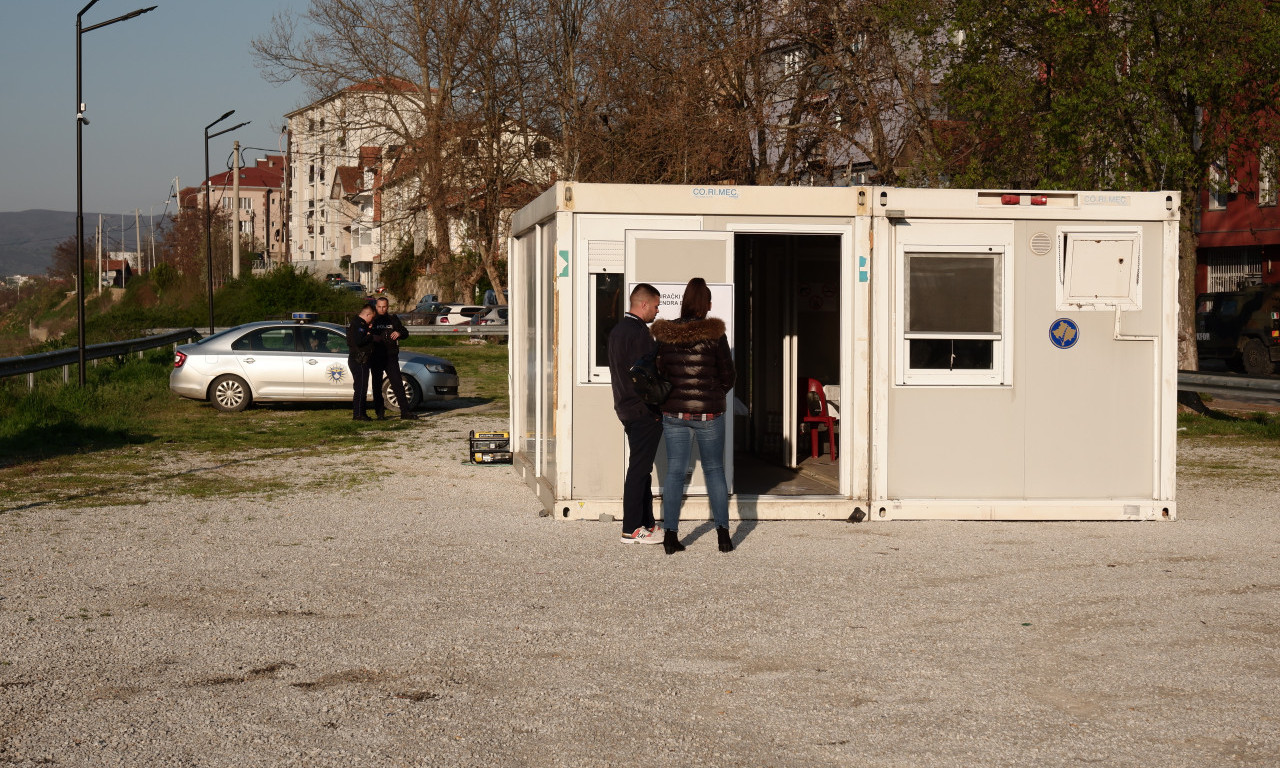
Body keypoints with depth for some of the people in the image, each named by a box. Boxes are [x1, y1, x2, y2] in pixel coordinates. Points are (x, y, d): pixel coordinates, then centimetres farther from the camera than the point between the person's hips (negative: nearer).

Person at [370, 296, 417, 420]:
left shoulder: (393, 319, 10)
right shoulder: (372, 320, 5)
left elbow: (405, 332, 8)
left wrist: (399, 333, -14)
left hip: (391, 357, 1)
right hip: (376, 358, -1)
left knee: (398, 384, -5)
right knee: (377, 385, 4)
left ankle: (405, 411, -6)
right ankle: (380, 412, 12)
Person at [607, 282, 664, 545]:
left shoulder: (617, 330, 14)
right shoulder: (639, 333, -17)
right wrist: (655, 409, -13)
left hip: (627, 408, 10)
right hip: (644, 412, -10)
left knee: (641, 467, 15)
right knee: (639, 469, -5)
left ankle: (646, 523, 21)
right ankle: (632, 530, -2)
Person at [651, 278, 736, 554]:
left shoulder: (665, 334, -1)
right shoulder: (714, 334, -8)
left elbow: (659, 372, 5)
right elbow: (728, 375, -1)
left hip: (674, 411, 2)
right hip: (708, 412, -2)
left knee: (675, 471, 6)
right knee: (715, 470, 8)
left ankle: (670, 534, 4)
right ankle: (723, 533, 7)